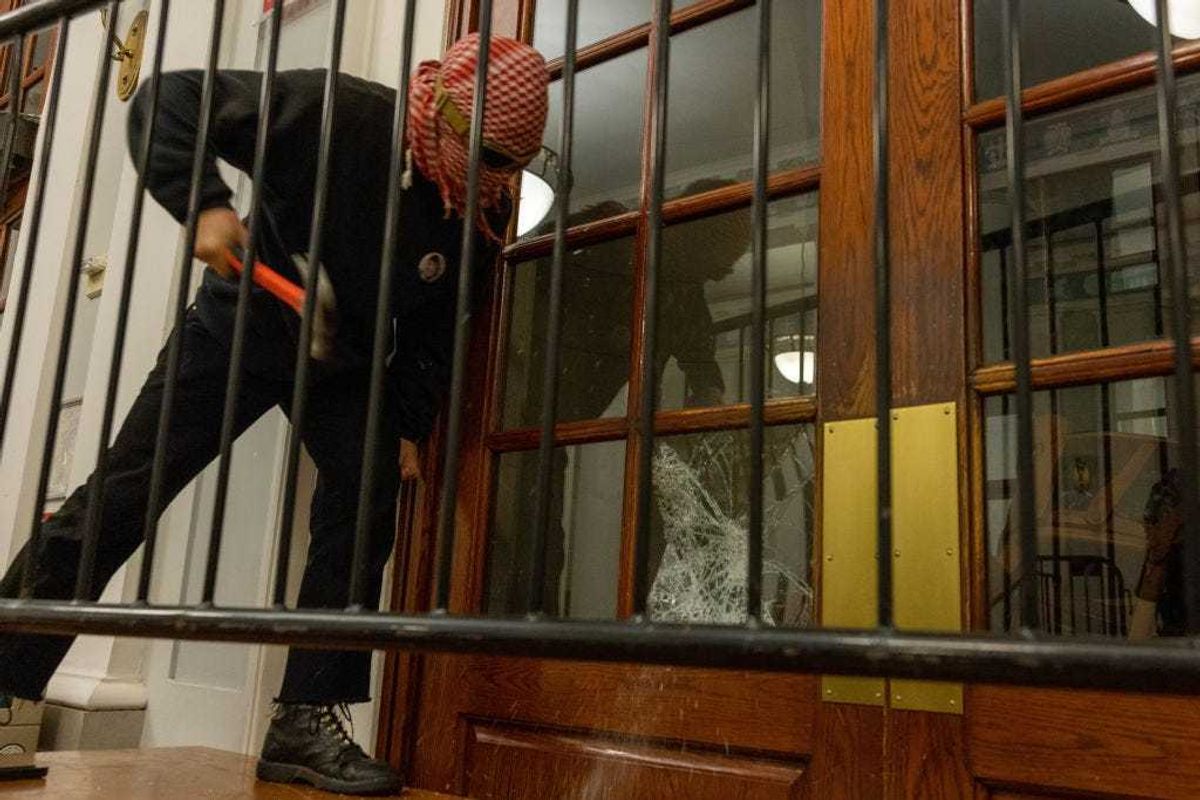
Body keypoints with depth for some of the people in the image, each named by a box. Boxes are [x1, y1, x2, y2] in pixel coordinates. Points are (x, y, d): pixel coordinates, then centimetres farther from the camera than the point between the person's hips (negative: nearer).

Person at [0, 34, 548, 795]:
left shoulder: (483, 215, -13)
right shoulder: (337, 112, -26)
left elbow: (435, 333, -3)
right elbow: (168, 102, -19)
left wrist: (406, 423, -11)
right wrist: (203, 205, -33)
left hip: (345, 365, 3)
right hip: (237, 329, -2)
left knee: (367, 493, -16)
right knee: (121, 495, -4)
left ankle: (309, 720, -7)